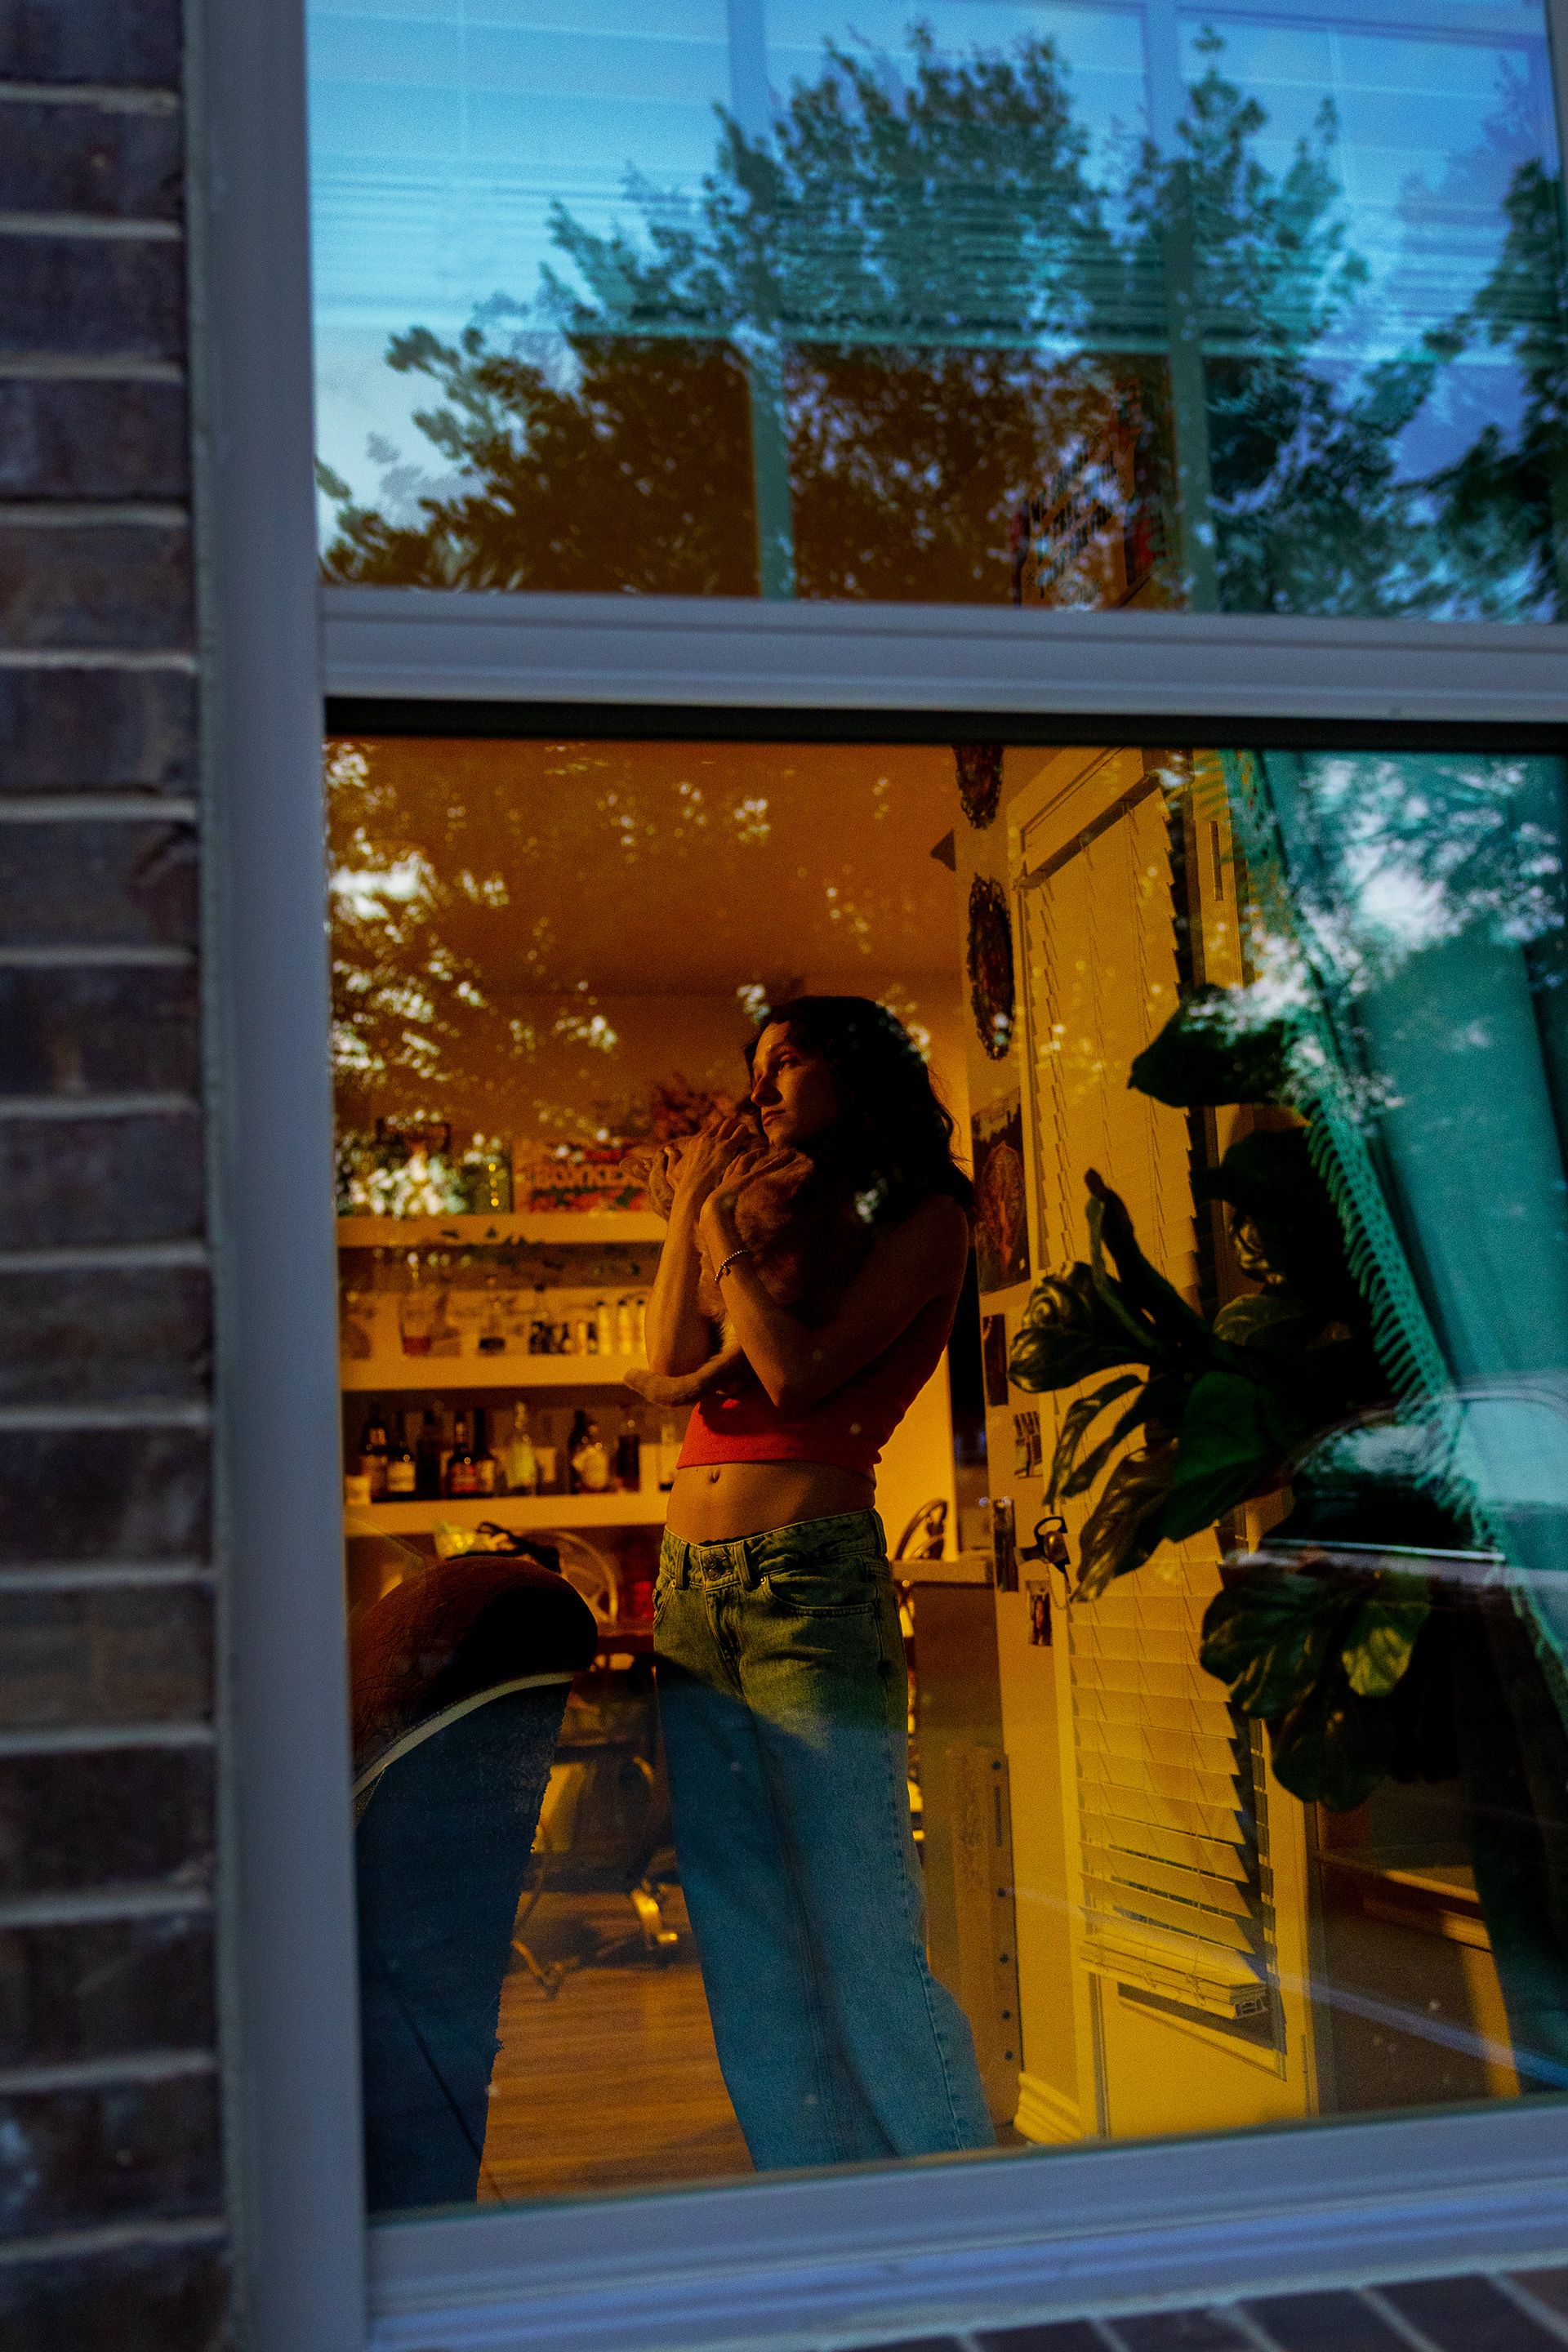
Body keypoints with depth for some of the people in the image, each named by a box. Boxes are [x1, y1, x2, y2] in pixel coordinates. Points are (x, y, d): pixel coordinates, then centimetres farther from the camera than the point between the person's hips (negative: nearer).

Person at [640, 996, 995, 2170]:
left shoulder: (923, 1218, 2)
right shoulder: (774, 1217, 21)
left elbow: (798, 1371, -10)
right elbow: (672, 1365, 10)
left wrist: (724, 1223, 0)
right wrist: (689, 1210, 12)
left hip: (814, 1585, -7)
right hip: (692, 1591, 7)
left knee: (866, 1957, -6)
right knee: (748, 1963, 9)